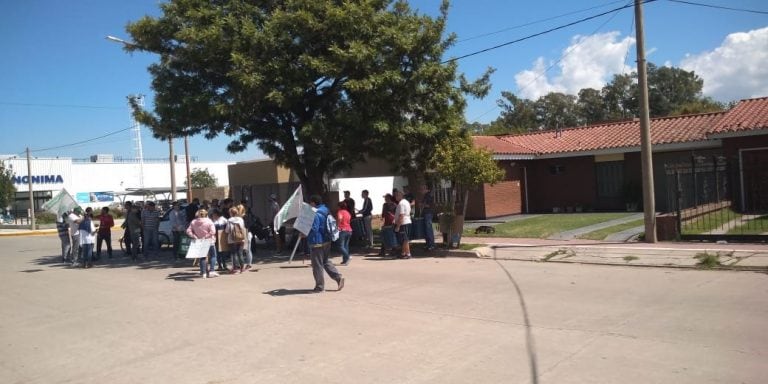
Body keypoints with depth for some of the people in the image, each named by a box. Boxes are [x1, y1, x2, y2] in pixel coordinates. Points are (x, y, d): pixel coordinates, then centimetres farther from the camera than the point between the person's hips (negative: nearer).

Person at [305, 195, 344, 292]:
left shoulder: (316, 214, -20)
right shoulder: (325, 211, 11)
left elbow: (314, 229, -24)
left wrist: (305, 234, -10)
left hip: (317, 243, -10)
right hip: (326, 241, 10)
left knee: (317, 265, 1)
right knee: (326, 261, 20)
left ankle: (320, 286, 8)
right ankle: (338, 277, 10)